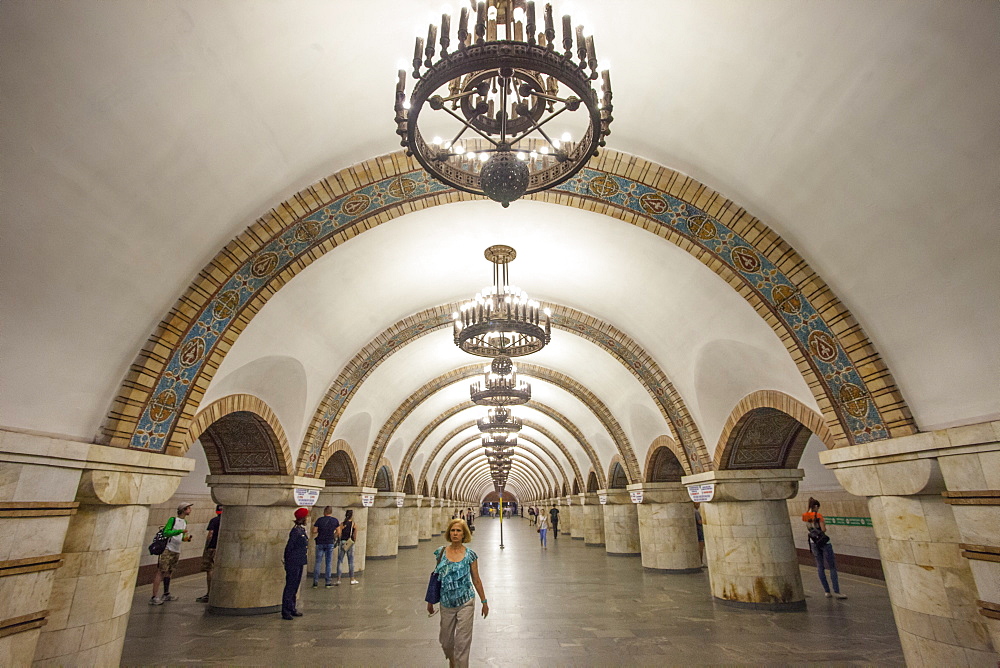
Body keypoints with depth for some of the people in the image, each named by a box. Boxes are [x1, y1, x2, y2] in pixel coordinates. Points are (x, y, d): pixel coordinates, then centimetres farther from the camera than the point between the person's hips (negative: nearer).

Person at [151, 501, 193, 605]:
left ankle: (166, 594, 26)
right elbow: (166, 532, -20)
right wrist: (181, 531, -26)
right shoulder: (173, 519, -10)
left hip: (177, 551, 8)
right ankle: (154, 597, -7)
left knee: (169, 572, 16)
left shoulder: (185, 522, 13)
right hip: (167, 550, -8)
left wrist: (186, 538, 0)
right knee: (161, 572, -9)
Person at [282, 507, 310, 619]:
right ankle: (285, 612, 9)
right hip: (293, 564, -9)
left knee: (295, 586, 16)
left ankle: (292, 609, 25)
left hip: (300, 563, 9)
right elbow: (289, 547, -16)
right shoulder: (295, 531, -18)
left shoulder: (302, 530, 10)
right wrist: (288, 562, -9)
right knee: (290, 587, 0)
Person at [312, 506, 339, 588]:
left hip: (320, 543, -1)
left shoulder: (320, 520, -4)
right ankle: (328, 582, 8)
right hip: (330, 543, 1)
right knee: (329, 563, 7)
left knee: (318, 563, 7)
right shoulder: (335, 520, 1)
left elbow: (314, 532, -4)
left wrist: (313, 525, 15)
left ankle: (315, 582, 6)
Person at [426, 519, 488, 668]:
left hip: (466, 603, -2)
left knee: (462, 641, 0)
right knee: (445, 640, 16)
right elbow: (436, 577, 6)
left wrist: (484, 601, 3)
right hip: (446, 604, 3)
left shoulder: (470, 554, -8)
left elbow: (476, 580, 1)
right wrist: (430, 601, 10)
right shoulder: (441, 552, -4)